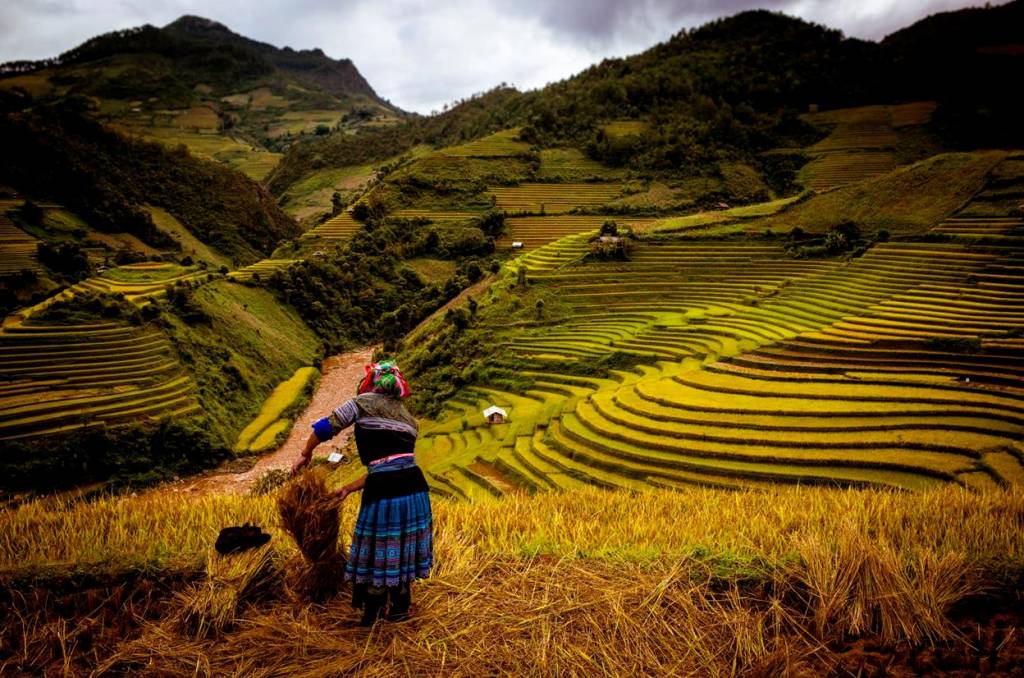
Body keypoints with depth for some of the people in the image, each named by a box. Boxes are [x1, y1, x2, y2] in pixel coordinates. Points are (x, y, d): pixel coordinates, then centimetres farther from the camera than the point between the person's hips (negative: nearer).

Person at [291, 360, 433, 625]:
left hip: (384, 494, -5)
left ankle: (371, 619, 26)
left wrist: (306, 455, 22)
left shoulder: (364, 402, 4)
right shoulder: (407, 418, 22)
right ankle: (399, 610, 33)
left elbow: (325, 427, 4)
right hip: (415, 490, 6)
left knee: (377, 554, 11)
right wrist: (350, 488, 28)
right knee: (402, 552, 20)